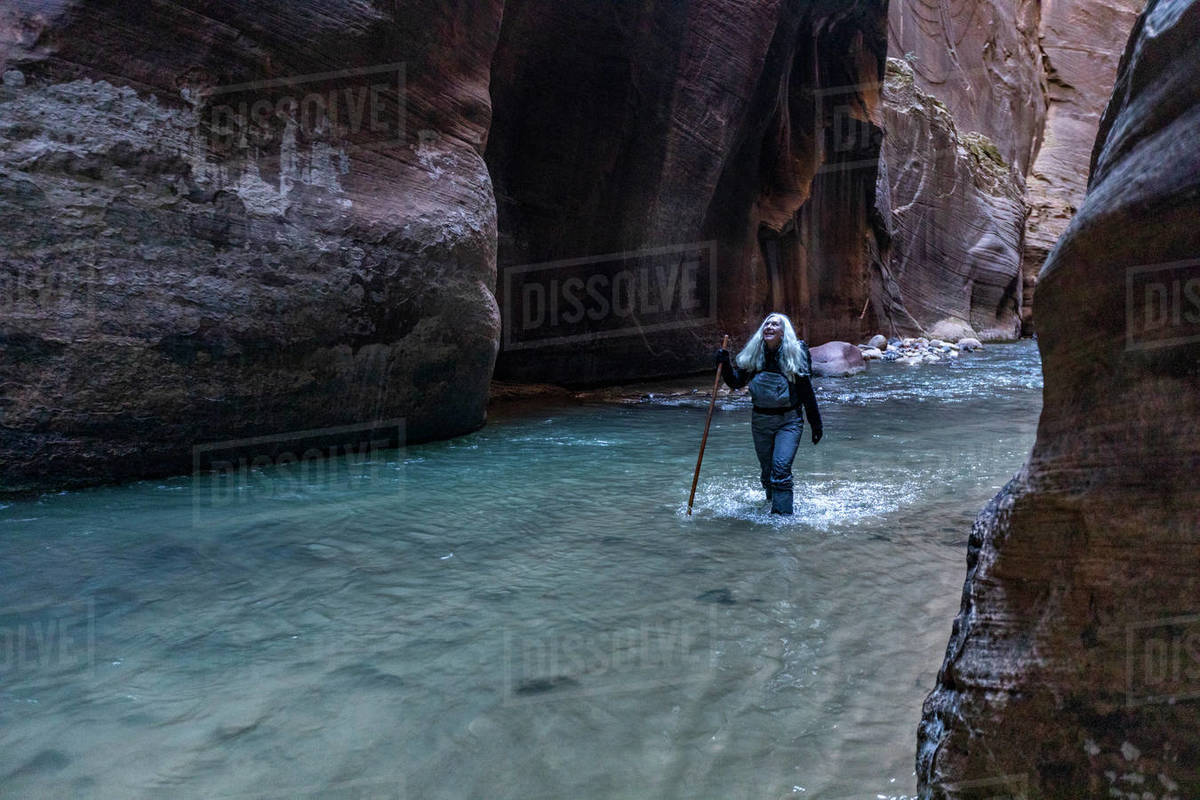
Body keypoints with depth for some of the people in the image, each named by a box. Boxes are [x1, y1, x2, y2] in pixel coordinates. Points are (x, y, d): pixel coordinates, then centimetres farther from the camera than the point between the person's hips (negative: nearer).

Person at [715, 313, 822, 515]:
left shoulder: (796, 352, -5)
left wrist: (816, 423, 2)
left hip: (789, 421, -3)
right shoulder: (754, 353, 3)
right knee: (767, 469, 12)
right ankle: (772, 500, 38)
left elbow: (807, 391, -2)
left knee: (781, 467, -17)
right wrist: (725, 364, -15)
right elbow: (736, 382, 4)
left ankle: (782, 514, -12)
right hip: (760, 420, 3)